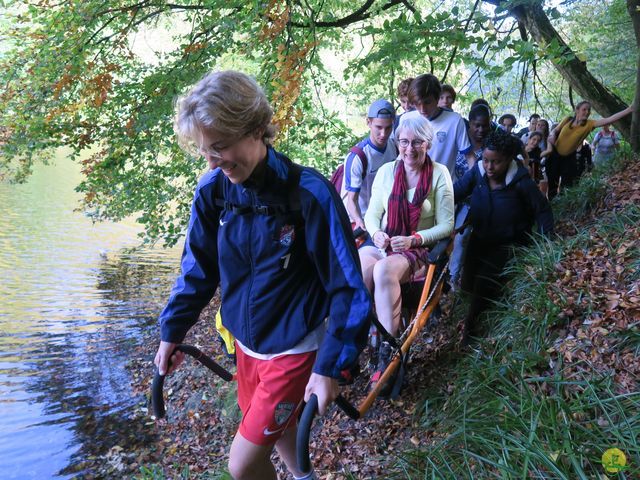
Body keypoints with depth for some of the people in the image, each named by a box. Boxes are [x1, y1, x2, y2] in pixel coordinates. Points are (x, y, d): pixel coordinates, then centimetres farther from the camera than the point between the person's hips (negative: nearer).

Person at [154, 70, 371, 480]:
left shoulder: (310, 194, -24)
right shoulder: (213, 190, -9)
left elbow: (348, 287, -19)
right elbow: (199, 268, 5)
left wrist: (329, 366, -21)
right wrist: (171, 332, 8)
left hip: (294, 348, -5)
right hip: (246, 342, 5)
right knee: (275, 425, 25)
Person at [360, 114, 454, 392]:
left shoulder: (439, 174, 1)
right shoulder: (387, 171, 9)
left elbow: (446, 225, -2)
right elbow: (372, 214, 11)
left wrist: (414, 239, -17)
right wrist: (376, 233, -12)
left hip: (419, 251, -3)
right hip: (382, 245, 3)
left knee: (384, 269, -36)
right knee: (358, 268, -32)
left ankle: (388, 355, -31)